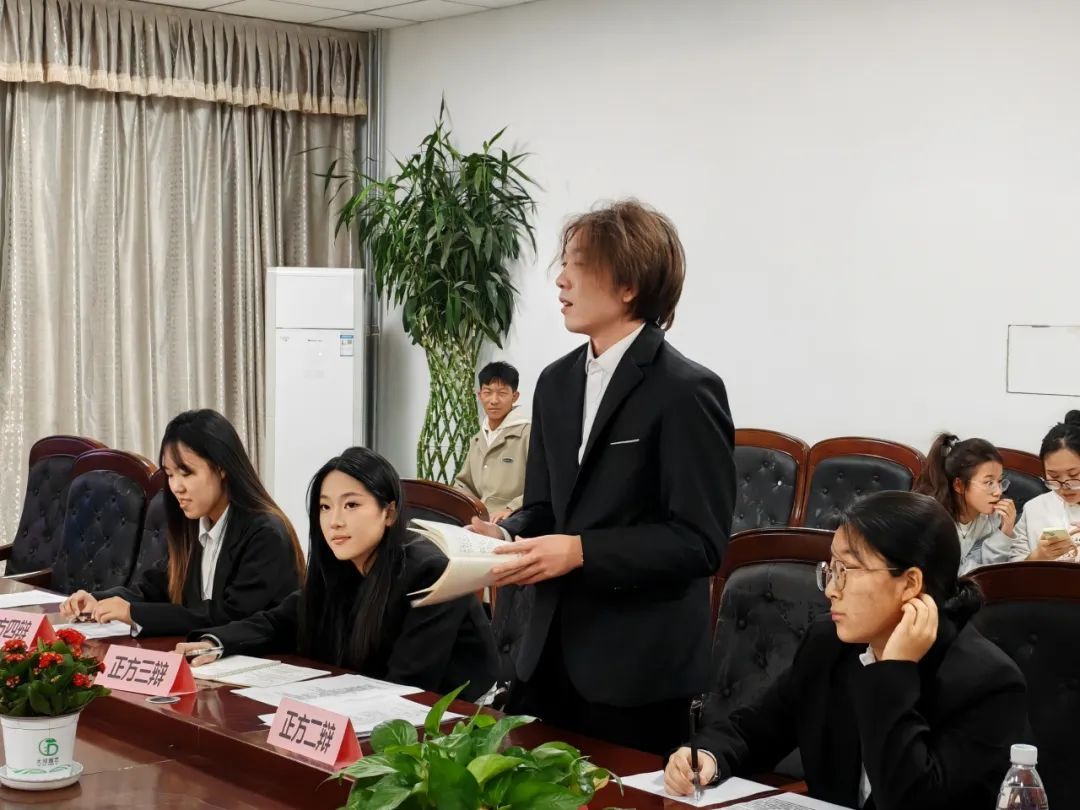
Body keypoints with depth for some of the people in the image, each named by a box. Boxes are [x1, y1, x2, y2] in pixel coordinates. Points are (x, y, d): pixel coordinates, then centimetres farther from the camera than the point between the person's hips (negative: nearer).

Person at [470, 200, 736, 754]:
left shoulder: (686, 392, -13)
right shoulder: (557, 382, 11)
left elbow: (699, 541, -16)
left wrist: (580, 551, -22)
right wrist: (506, 536, -5)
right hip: (550, 653, 7)